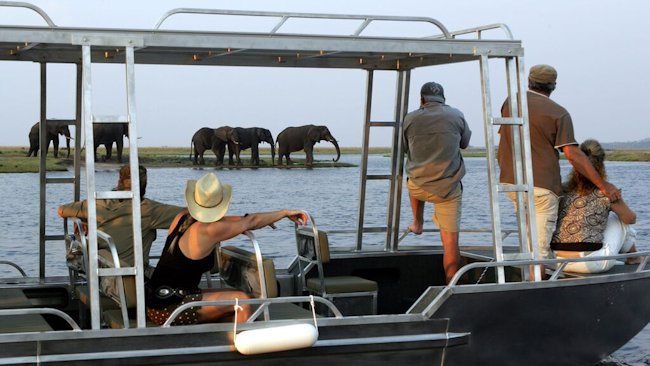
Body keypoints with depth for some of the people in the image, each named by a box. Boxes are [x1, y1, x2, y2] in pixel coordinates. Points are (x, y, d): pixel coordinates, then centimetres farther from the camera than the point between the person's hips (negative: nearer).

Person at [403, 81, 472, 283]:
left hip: (419, 188, 1)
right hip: (449, 188, -1)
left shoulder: (410, 119, 0)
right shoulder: (456, 115, 0)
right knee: (450, 240, 1)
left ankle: (417, 224, 42)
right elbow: (464, 143, 17)